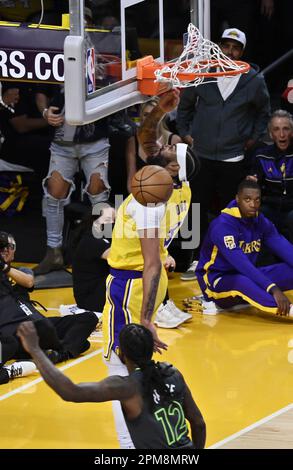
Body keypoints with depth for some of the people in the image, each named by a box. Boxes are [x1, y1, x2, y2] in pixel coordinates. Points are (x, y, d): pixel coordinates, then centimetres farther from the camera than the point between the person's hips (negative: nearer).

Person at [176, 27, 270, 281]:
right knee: (198, 209, 4)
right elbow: (185, 105, 15)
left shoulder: (254, 81, -3)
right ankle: (199, 260, 16)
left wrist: (254, 137, 6)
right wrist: (184, 132, 6)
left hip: (233, 159, -1)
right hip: (201, 155, 1)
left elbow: (263, 111, 15)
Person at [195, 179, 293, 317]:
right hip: (216, 281, -8)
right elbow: (240, 262, -33)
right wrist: (273, 289, -42)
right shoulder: (223, 225, -21)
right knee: (242, 282, -43)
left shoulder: (261, 222, 2)